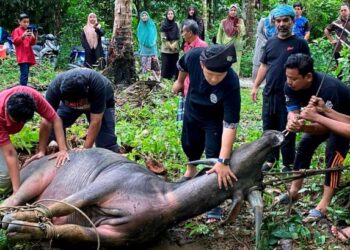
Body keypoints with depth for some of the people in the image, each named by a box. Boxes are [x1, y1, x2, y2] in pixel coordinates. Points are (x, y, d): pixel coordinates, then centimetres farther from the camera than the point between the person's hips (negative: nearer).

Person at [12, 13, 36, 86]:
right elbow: (15, 41, -11)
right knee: (24, 74, -17)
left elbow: (32, 43, 11)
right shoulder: (17, 31, 1)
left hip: (29, 56, 7)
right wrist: (23, 36, -25)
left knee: (25, 74, 8)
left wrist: (33, 37, -10)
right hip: (22, 56, -7)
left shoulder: (29, 30, 19)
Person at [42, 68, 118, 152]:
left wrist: (86, 149, -41)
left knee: (107, 143, -16)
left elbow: (95, 121, -39)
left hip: (102, 102, -3)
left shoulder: (98, 85, -42)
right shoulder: (54, 87, -36)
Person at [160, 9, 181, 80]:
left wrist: (174, 44, -12)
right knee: (166, 66, -2)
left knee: (174, 66, 2)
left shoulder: (176, 25, 7)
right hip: (166, 49, -2)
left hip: (175, 49, 2)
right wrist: (170, 45, -11)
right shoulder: (163, 25, 1)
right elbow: (163, 38, -4)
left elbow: (178, 37, 2)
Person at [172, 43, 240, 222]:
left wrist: (223, 161, -46)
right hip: (192, 111, 4)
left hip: (215, 120, -4)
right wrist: (180, 82, 11)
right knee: (189, 144, 27)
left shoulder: (231, 85, -44)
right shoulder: (193, 56, -37)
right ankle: (191, 171, 59)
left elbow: (230, 125, -43)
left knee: (214, 158, -6)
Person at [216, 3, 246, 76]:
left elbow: (242, 33, -7)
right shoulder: (223, 22, 4)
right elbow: (219, 35, 7)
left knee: (235, 67, -3)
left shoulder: (240, 21, 2)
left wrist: (239, 25, -20)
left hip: (236, 48, -1)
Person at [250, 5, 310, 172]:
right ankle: (270, 159, 26)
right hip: (269, 94, 5)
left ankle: (288, 163, 17)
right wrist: (255, 86, 12)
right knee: (268, 128, 12)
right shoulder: (270, 42, 9)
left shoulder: (300, 43, -5)